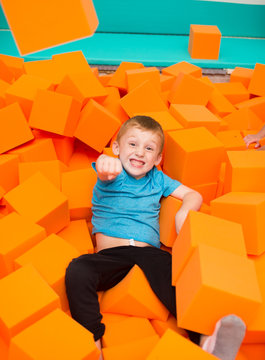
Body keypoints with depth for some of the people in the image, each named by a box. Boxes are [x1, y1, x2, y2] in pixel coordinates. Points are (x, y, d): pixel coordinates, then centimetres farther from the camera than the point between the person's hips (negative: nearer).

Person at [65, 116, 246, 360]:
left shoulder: (157, 179, 21)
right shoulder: (114, 174, 9)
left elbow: (194, 195, 22)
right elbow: (104, 171, -18)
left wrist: (184, 212, -2)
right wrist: (105, 163, -45)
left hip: (149, 253, 2)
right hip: (110, 255, -1)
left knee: (176, 278, -32)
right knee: (77, 272, -31)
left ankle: (205, 340, -42)